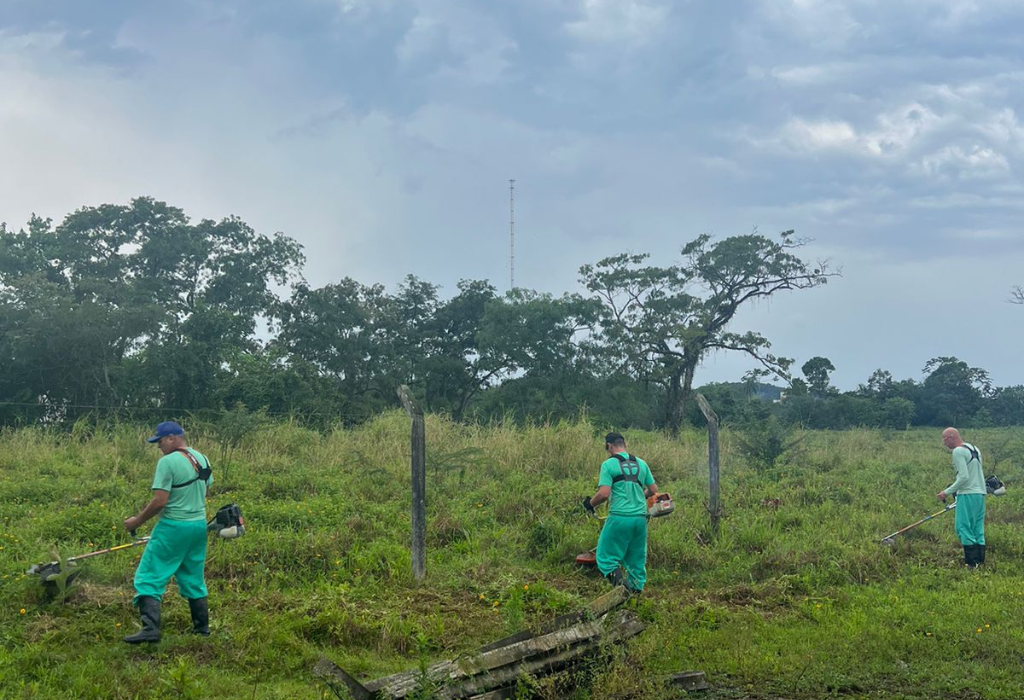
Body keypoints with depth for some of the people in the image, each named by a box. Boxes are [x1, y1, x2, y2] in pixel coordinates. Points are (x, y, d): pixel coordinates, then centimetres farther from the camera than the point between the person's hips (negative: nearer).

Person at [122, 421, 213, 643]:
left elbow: (160, 501, -19)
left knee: (149, 577, -3)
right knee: (193, 578, 19)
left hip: (173, 527, -8)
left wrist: (137, 521, -8)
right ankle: (202, 626, 23)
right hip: (199, 525, 8)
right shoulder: (202, 459, 8)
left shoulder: (168, 462, -16)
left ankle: (150, 629, -14)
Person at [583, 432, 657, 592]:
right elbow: (654, 490, 16)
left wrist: (590, 503, 5)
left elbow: (604, 494, -13)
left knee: (606, 558, 3)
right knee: (637, 560, 16)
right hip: (640, 518, 5)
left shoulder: (609, 464, -4)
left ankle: (620, 583, -19)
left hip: (619, 517, -5)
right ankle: (636, 590, 15)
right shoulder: (641, 463, 12)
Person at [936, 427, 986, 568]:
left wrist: (947, 492, -13)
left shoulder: (958, 451, -12)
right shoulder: (974, 449, 17)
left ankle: (972, 563, -12)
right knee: (978, 530, 11)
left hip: (967, 494, -9)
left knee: (963, 528, -7)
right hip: (980, 493, 9)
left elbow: (964, 477, -19)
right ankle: (981, 561, 10)